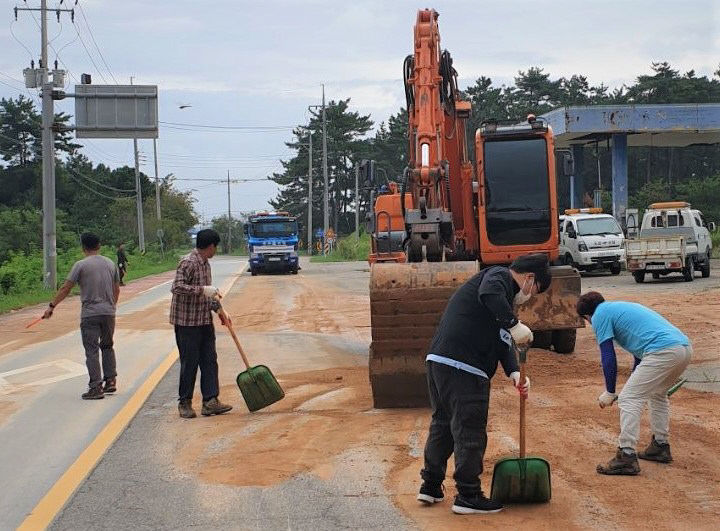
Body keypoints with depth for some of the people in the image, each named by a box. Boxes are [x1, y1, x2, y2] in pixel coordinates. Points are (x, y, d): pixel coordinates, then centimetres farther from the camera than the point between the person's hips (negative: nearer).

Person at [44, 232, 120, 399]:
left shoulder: (81, 265, -7)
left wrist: (51, 306, 0)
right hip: (109, 312, 5)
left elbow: (65, 288, -7)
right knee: (107, 346, 20)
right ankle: (111, 380, 19)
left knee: (92, 351, -2)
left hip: (90, 314, -5)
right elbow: (117, 290, 15)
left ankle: (96, 387, -5)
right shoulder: (110, 264, 9)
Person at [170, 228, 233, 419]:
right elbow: (177, 287, -26)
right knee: (189, 363, -1)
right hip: (187, 322, -9)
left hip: (204, 321, 9)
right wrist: (203, 290, -26)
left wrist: (218, 308, 16)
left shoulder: (205, 264, 13)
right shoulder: (188, 263, -16)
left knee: (209, 360, 6)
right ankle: (185, 403, 11)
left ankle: (210, 402, 8)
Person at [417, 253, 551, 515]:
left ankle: (431, 485, 31)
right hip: (463, 368, -10)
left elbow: (502, 342, 20)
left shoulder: (504, 292, 27)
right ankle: (468, 495, 6)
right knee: (470, 431, -1)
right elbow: (488, 294, -28)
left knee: (442, 423, 21)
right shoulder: (500, 276, -2)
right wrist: (514, 324, -26)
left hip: (438, 361, 10)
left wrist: (514, 372, 6)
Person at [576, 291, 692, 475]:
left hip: (663, 351, -9)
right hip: (685, 347, 9)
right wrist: (634, 386, 47)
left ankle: (627, 457, -7)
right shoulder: (621, 308, 34)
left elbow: (608, 358, 2)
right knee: (658, 394, 30)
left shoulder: (600, 315, 7)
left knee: (628, 399, -3)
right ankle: (660, 446, 34)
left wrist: (609, 392, 11)